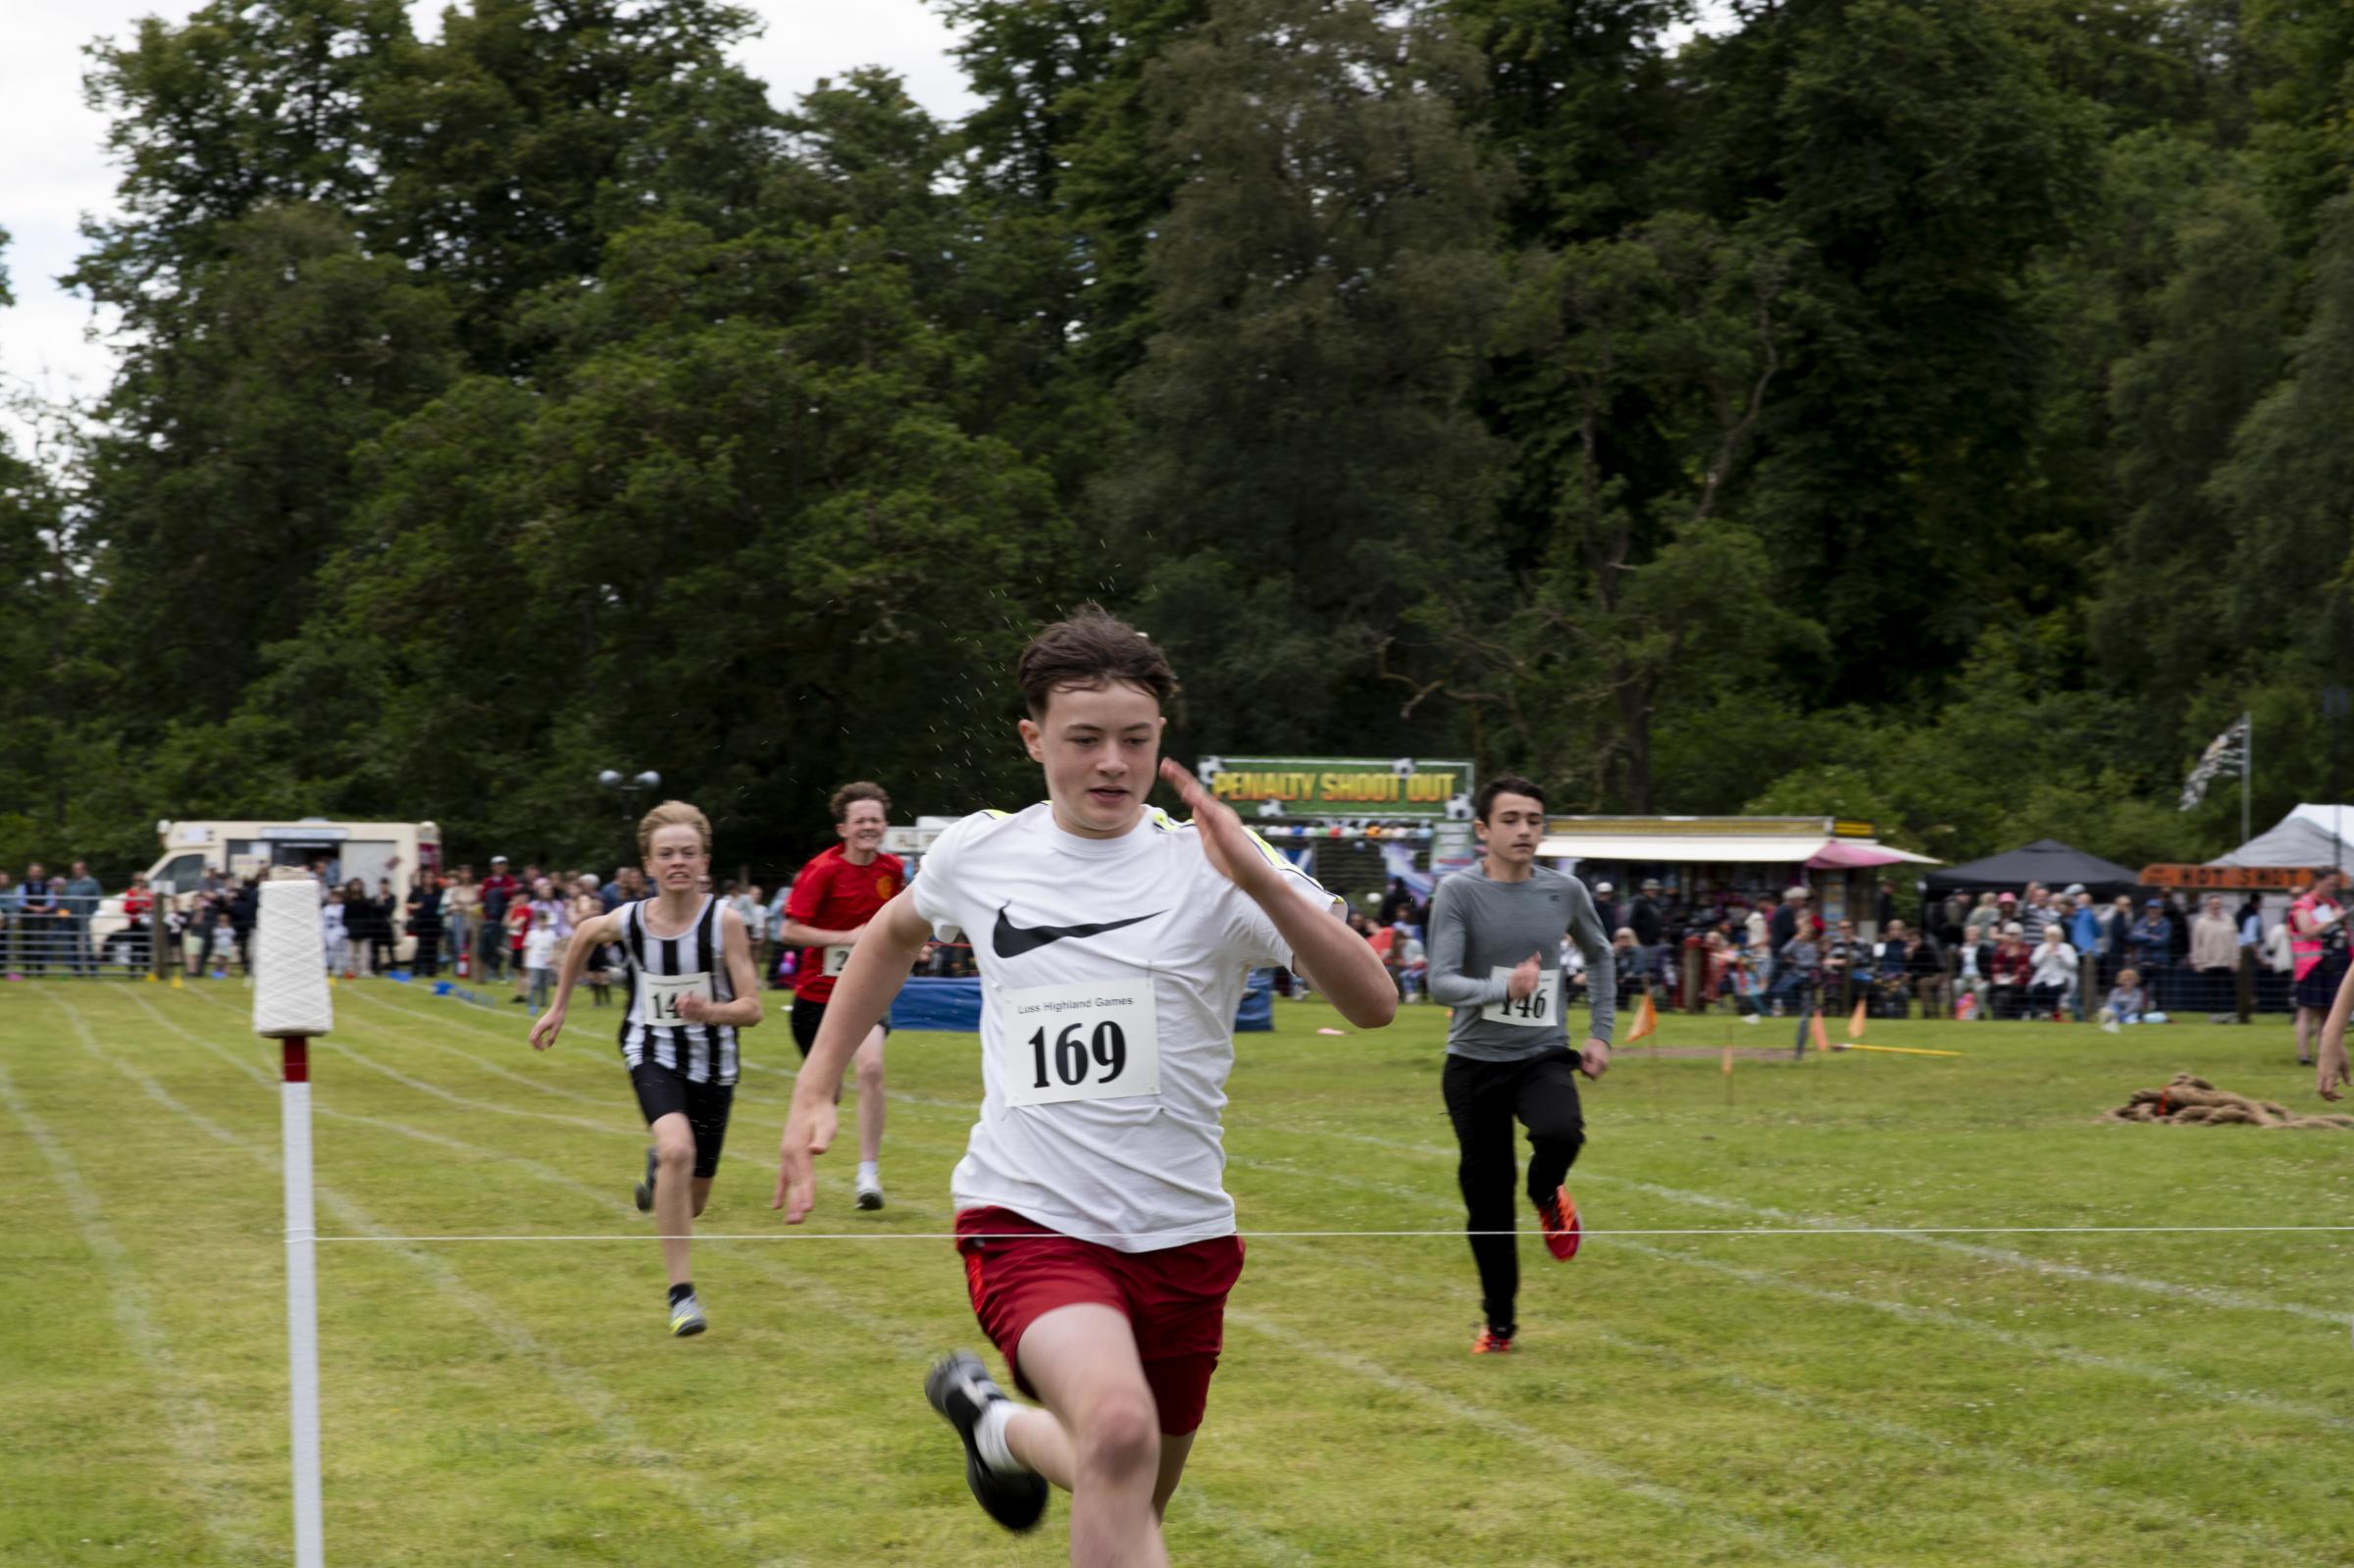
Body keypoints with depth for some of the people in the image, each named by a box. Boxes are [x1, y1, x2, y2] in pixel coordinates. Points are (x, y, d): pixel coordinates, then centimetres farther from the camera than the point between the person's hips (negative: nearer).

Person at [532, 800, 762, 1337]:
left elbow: (751, 1007, -14)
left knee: (691, 1202, 11)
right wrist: (558, 1006, 19)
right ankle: (681, 1293, -24)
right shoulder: (629, 920, -11)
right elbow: (583, 935, 14)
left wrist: (711, 1011, -34)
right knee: (678, 1149, -31)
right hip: (652, 1055, -1)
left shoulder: (724, 921, -16)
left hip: (712, 1061, 1)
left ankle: (658, 1175, 52)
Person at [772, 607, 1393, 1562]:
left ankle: (1002, 1426, 49)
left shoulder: (1208, 868, -7)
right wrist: (814, 1092, 19)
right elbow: (892, 935, 25)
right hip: (1029, 1222, -2)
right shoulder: (979, 854, 0)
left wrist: (1262, 881, -32)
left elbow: (1373, 1005, -19)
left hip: (1181, 1235, 2)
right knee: (1120, 1429, -31)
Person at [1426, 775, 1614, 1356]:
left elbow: (1599, 955, 21)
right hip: (1475, 1062, -1)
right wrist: (1504, 988, -35)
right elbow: (1441, 982, -18)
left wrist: (1600, 1032, 13)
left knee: (1560, 1133, -31)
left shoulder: (1565, 892, 2)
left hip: (1543, 1057, 1)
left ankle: (1546, 1193, 5)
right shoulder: (1458, 893, -9)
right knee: (1486, 1197, 3)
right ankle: (1498, 1323, 22)